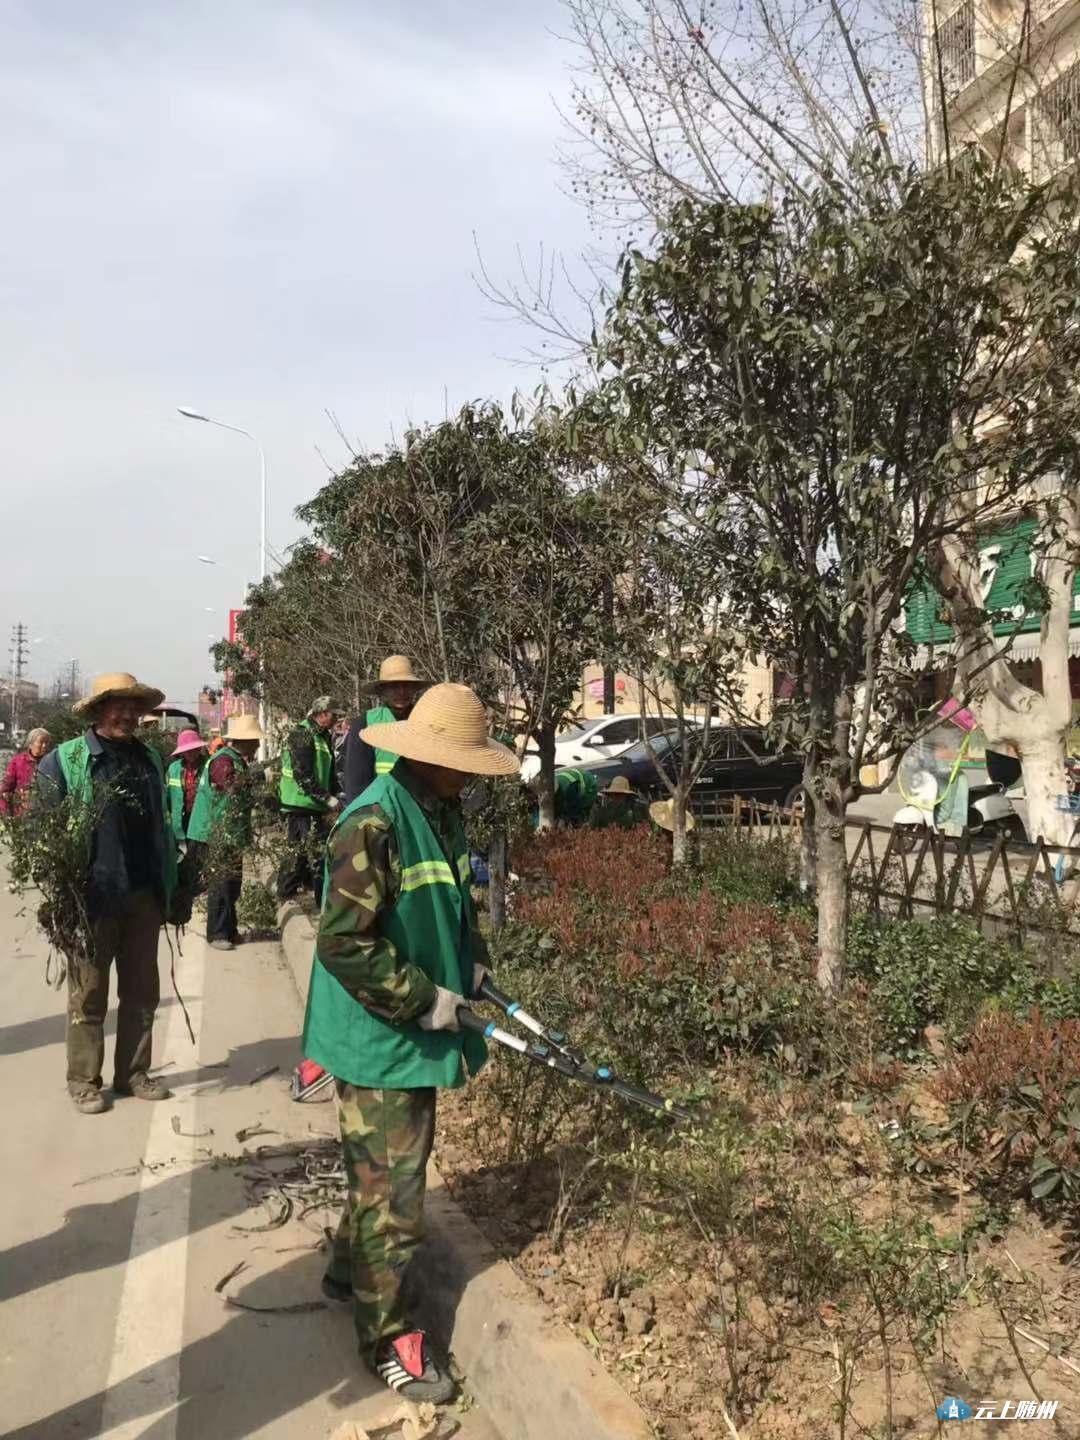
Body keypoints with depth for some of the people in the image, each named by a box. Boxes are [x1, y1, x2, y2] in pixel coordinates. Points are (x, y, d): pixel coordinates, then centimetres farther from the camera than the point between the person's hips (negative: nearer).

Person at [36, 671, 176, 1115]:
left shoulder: (149, 758, 9)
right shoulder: (64, 761, -6)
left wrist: (170, 887, 13)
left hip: (144, 896, 5)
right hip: (92, 897, -5)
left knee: (142, 991, 12)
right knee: (88, 994, 7)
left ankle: (133, 1073, 26)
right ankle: (83, 1080, 20)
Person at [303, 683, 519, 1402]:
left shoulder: (443, 811, 3)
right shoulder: (374, 822, -25)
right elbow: (343, 943, -27)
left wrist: (472, 962, 3)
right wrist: (425, 1001, -21)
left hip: (421, 1032, 9)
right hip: (381, 1038, -9)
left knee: (400, 1162, 24)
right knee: (392, 1186, 5)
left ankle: (351, 1270, 46)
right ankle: (387, 1335, 23)